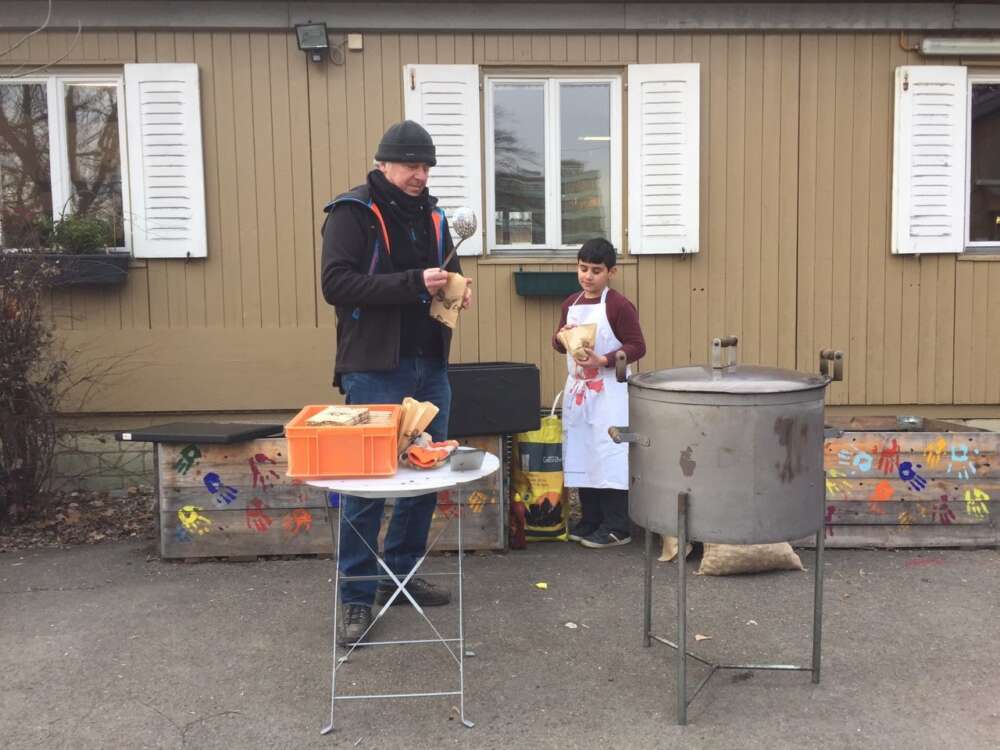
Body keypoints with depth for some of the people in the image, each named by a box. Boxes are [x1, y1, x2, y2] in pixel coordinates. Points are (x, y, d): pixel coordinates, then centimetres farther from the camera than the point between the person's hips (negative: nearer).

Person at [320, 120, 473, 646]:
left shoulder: (432, 216, 14)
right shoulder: (352, 213, -6)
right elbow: (336, 283, -17)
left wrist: (455, 289, 2)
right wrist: (412, 284, -23)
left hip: (430, 367, 7)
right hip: (374, 370, -7)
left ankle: (402, 574, 27)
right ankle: (357, 596, 8)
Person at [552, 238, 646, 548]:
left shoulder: (619, 305, -10)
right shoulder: (571, 303, 9)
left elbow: (637, 346, -11)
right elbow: (558, 342, 17)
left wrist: (603, 360, -21)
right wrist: (562, 337, -6)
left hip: (608, 391, -7)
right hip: (577, 388, 7)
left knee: (609, 456, -4)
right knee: (580, 455, 12)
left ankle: (617, 528, 5)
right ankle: (591, 520, 24)